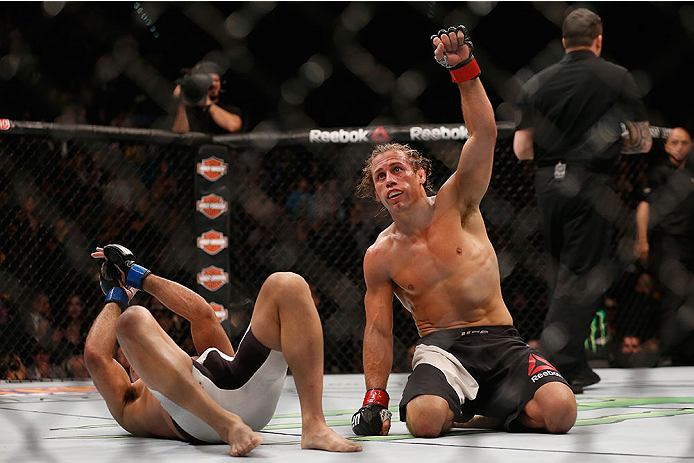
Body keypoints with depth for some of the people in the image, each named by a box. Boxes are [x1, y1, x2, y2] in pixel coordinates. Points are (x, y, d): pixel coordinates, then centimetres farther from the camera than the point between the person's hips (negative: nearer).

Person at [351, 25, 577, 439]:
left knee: (560, 411, -25)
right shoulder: (380, 256, 6)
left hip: (502, 342, 1)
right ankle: (451, 406, 3)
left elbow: (484, 134, -8)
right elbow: (379, 331, 10)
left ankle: (479, 414, 6)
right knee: (424, 420, -36)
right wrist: (374, 400, 0)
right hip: (442, 346, -1)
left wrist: (464, 68, -20)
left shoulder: (456, 206, 5)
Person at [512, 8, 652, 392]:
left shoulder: (538, 82, 6)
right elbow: (643, 141, 0)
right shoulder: (617, 78, -2)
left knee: (561, 273, 16)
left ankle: (575, 366, 21)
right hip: (591, 185, -4)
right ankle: (554, 368, -7)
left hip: (547, 184, 4)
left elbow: (522, 149, 4)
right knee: (583, 277, 0)